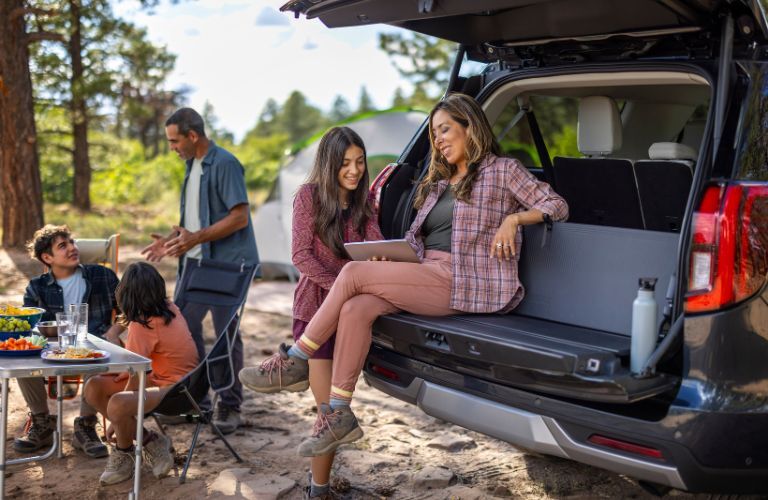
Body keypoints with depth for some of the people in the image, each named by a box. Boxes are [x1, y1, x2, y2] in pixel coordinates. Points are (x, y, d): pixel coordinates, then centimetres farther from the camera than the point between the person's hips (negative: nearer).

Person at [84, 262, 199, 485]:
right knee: (94, 388, 3)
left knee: (117, 405, -35)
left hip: (173, 389, -10)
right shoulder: (170, 308, -1)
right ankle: (150, 441, 5)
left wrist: (116, 420, -9)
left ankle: (123, 454, -1)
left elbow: (135, 378, -19)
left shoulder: (142, 326, -22)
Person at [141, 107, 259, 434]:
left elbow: (239, 217, -20)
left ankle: (230, 408, 11)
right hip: (195, 261, 9)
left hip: (224, 262, -9)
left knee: (226, 333, 0)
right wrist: (173, 238, 6)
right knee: (184, 327, 11)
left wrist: (196, 238, -24)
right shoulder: (192, 165, 14)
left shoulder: (224, 164, -14)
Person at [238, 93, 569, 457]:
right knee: (356, 309, -22)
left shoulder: (502, 170, 7)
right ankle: (339, 415, -17)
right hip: (428, 275, 7)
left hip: (461, 284, -7)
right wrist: (389, 256, 3)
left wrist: (514, 218, -12)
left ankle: (296, 361, -6)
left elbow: (557, 207, 4)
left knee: (353, 273, -18)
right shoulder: (437, 183, 27)